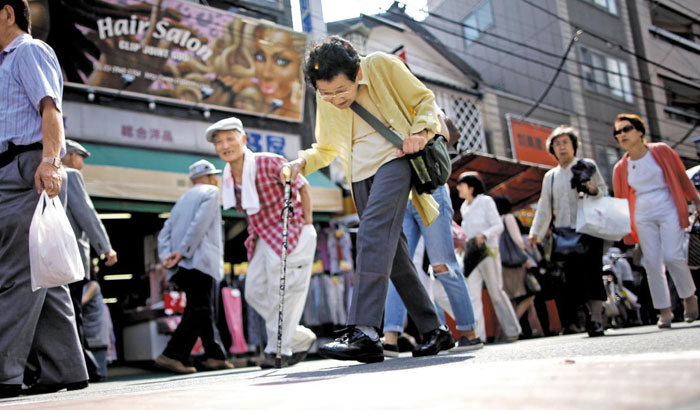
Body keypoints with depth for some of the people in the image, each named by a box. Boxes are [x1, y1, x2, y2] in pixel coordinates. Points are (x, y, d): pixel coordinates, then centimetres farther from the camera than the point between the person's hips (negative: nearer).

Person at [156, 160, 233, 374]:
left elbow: (165, 232, 14)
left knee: (205, 310, 12)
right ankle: (173, 355, -18)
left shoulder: (182, 199, 27)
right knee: (199, 311, -9)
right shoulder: (210, 192, 5)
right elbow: (199, 224, -12)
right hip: (200, 261, -8)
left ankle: (216, 356, 15)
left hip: (181, 267, 8)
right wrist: (183, 252, -13)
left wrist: (166, 256, 1)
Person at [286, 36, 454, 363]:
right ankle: (434, 331, 12)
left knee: (373, 234, -26)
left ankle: (364, 331, -32)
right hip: (360, 174, 6)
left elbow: (424, 99, 4)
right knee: (392, 252, 3)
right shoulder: (325, 100, 8)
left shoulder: (381, 66, -5)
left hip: (394, 158, -6)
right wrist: (302, 162, -1)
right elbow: (326, 148, 19)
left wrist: (420, 130, -15)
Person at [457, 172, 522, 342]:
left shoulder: (486, 201, -4)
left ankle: (512, 330, 16)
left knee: (496, 292, 1)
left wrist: (483, 235, -25)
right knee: (472, 295, -6)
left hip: (488, 252, -6)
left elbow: (498, 225, -9)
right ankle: (477, 334, -9)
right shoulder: (464, 207, 14)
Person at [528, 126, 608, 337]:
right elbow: (544, 207, 19)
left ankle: (595, 319, -6)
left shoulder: (587, 165, 10)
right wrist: (535, 232, 10)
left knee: (592, 274, -9)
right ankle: (571, 321, -1)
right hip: (564, 233, 3)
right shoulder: (550, 176, 20)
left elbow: (604, 191, 8)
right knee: (571, 276, -5)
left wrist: (594, 190, -15)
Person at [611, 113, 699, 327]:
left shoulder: (661, 151, -2)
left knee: (672, 256, -14)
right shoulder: (621, 168, 3)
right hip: (643, 218, 3)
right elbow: (620, 199, 11)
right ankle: (664, 310, 6)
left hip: (668, 211, -2)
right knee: (652, 263, -2)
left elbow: (681, 176, 7)